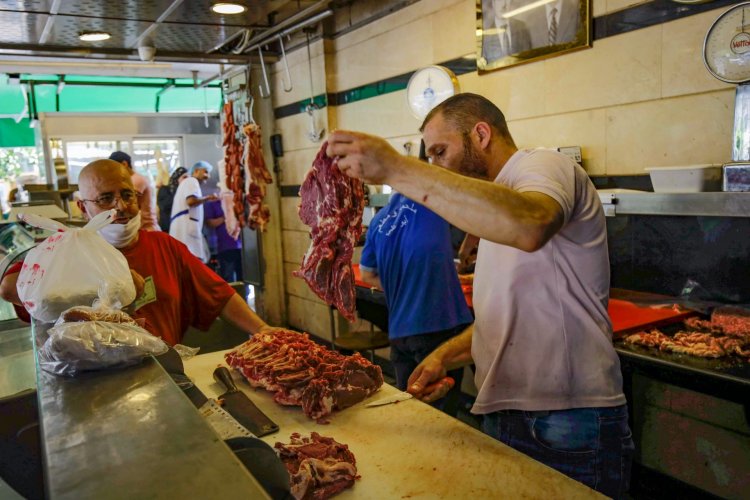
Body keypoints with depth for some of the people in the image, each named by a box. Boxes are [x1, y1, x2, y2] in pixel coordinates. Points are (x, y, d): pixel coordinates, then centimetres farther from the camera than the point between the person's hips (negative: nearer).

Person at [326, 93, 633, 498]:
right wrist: (446, 356, 5)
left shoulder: (544, 166, -10)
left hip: (569, 424, -8)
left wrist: (398, 169, -34)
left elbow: (528, 226, -37)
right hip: (503, 417, 8)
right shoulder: (494, 207, 18)